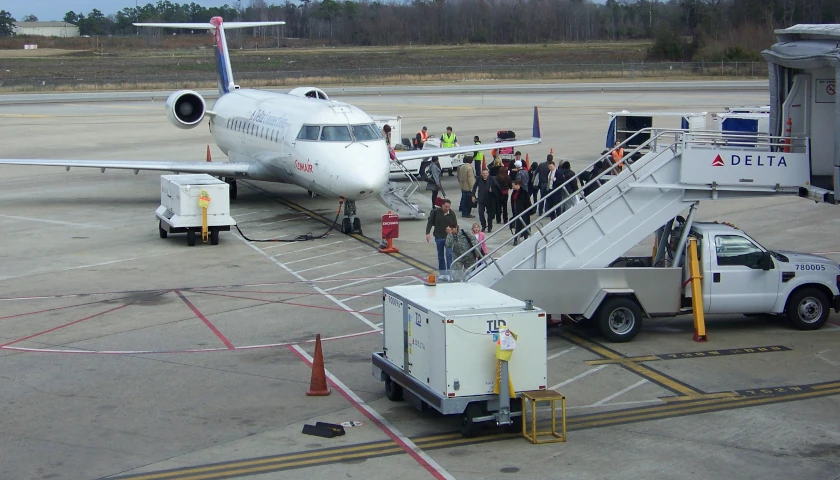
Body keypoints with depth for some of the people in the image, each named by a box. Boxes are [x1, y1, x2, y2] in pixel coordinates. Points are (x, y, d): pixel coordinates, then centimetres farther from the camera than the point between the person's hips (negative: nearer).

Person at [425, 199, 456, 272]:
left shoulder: (452, 214, -5)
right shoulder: (435, 212, -8)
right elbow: (430, 222, -3)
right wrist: (427, 233, -13)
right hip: (438, 238, 1)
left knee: (449, 254, -12)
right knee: (440, 256, 11)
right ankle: (441, 271, 22)